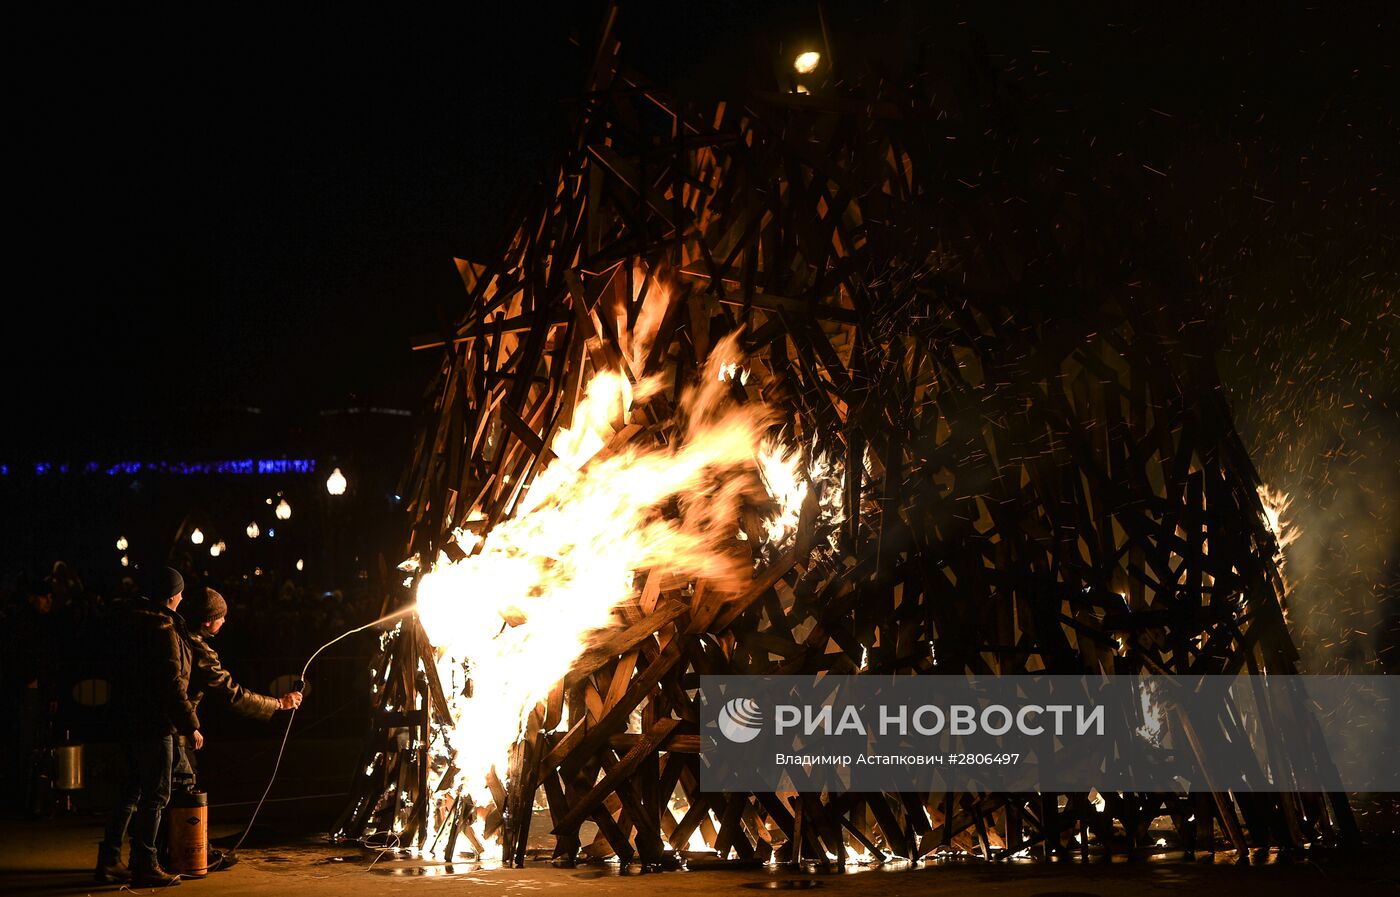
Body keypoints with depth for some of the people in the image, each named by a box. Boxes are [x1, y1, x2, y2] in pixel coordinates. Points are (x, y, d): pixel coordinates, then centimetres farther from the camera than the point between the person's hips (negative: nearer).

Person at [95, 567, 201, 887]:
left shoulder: (129, 623, 12)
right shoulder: (164, 630, -17)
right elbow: (172, 684, -20)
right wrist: (191, 726, -14)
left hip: (128, 719, 9)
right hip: (154, 724, -9)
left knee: (133, 789, 17)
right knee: (155, 794, -2)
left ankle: (109, 860, 21)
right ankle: (145, 866, 2)